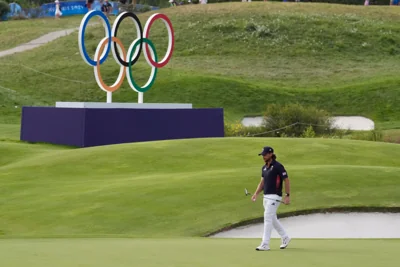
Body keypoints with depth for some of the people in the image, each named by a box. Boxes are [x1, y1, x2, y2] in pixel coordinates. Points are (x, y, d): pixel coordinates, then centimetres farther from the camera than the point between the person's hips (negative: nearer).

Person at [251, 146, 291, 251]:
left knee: (268, 218, -12)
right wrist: (256, 194, 4)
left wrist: (287, 196, -15)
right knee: (273, 219, 15)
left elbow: (286, 180, -11)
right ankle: (285, 238, 30)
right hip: (266, 197, 9)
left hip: (274, 197, -9)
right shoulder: (264, 167, 13)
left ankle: (265, 244, -12)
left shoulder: (278, 166, -12)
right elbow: (262, 182, 17)